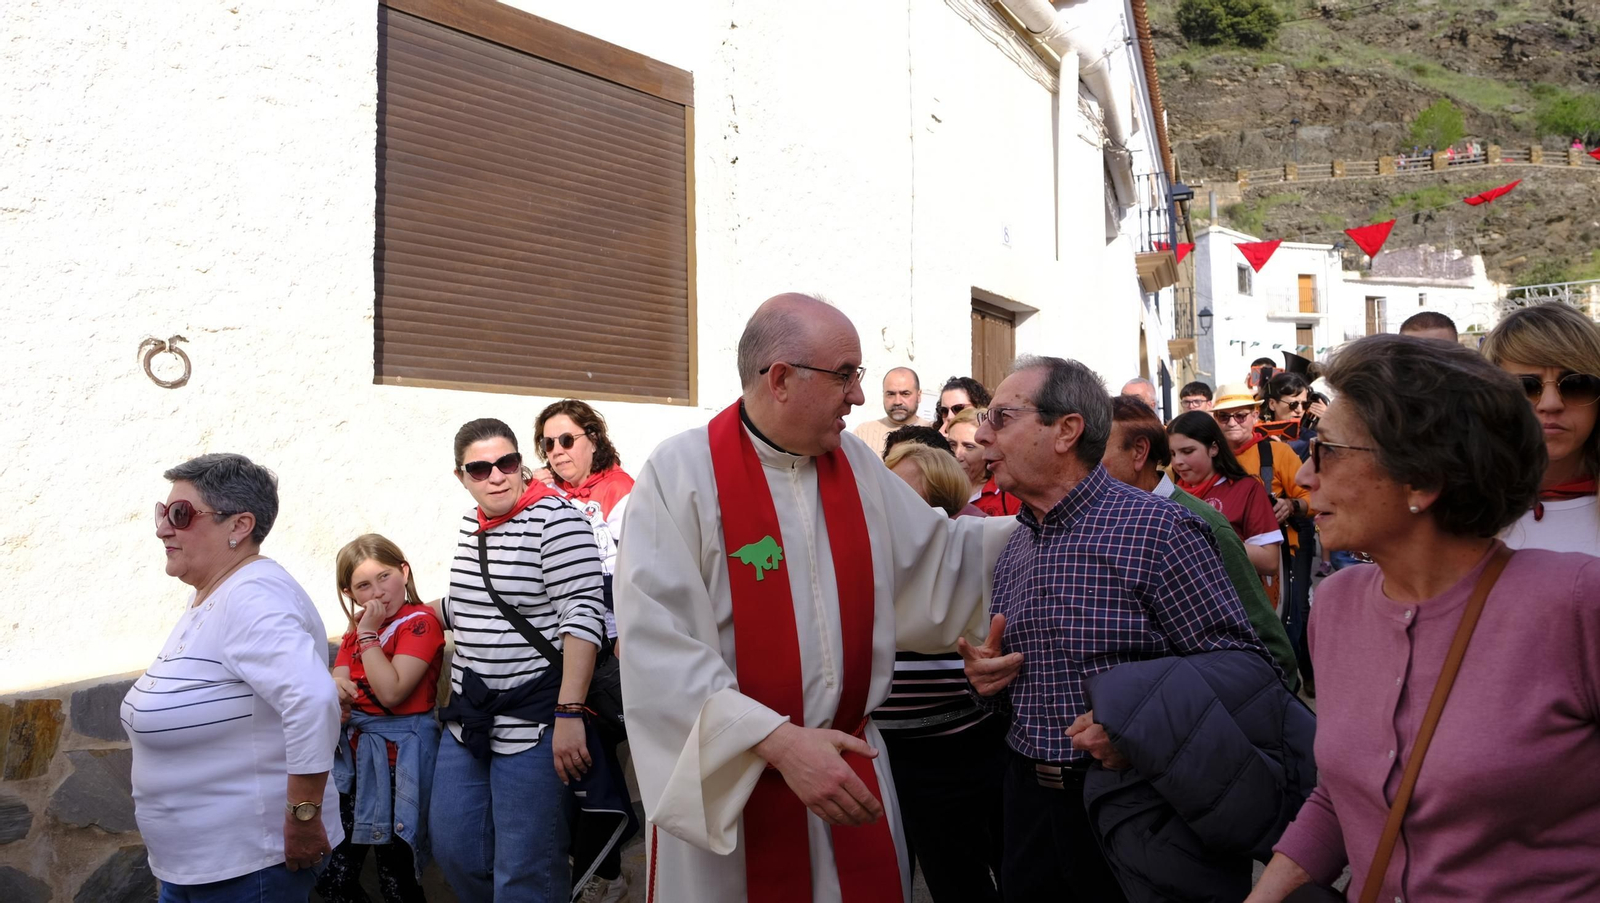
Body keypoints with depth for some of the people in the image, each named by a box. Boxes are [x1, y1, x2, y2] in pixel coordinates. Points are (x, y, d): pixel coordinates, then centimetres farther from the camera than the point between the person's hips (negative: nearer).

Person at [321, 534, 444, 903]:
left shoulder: (421, 622, -12)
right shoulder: (358, 628, 12)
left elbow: (391, 692, -21)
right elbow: (337, 685, 8)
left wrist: (368, 634, -17)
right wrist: (337, 689, -14)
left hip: (398, 755, -7)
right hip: (354, 751, 7)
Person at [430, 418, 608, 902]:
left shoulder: (554, 517, -13)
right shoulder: (471, 522, 11)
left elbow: (582, 616, -20)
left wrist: (569, 713, -26)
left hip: (533, 719, -8)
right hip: (469, 717, 8)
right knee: (453, 848, 14)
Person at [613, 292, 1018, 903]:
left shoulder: (856, 463, 4)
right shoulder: (682, 472, -15)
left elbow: (940, 554, 16)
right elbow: (657, 646, -22)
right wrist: (779, 741, -28)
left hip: (849, 763, 5)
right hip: (727, 782, -5)